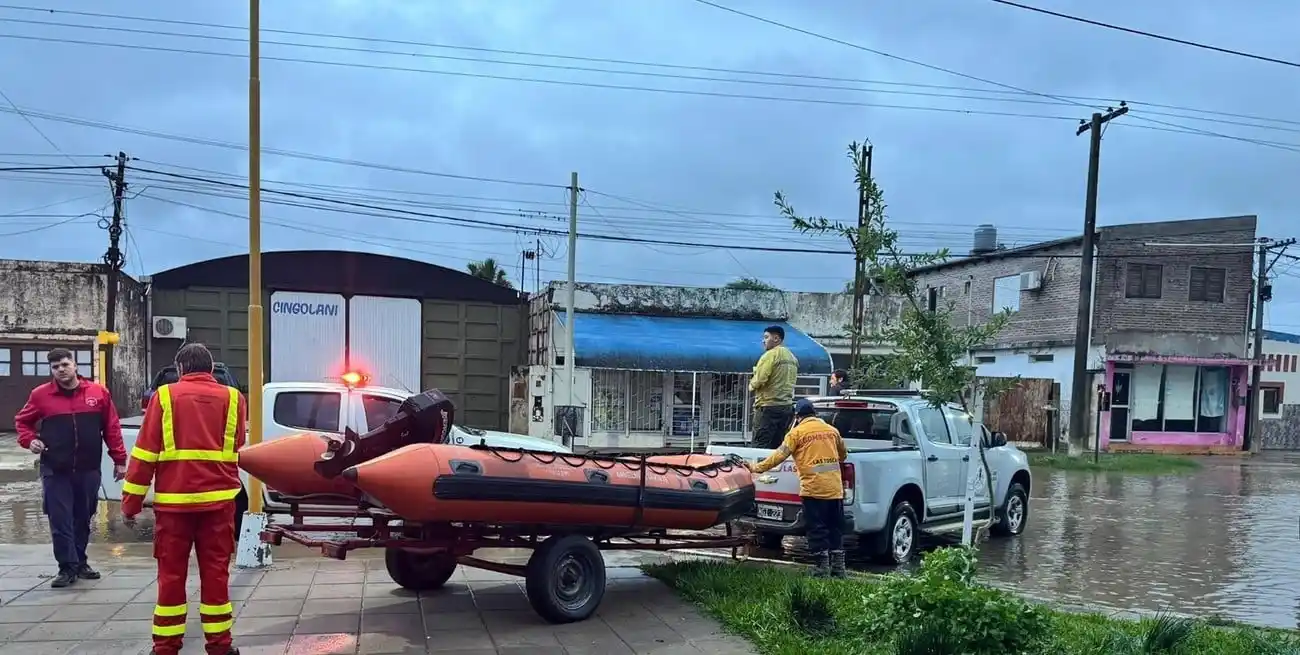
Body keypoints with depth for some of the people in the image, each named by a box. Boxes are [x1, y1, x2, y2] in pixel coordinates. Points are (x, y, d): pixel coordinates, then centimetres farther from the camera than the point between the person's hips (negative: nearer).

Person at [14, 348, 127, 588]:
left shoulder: (98, 392, 1)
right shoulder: (40, 395, 0)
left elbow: (112, 428, 4)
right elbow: (22, 421, 14)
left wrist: (119, 460, 2)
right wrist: (29, 440, -7)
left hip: (88, 470, 1)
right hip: (55, 471, -1)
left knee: (83, 519, 12)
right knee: (60, 521, -3)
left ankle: (80, 562, 26)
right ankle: (68, 567, 4)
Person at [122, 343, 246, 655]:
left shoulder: (165, 396, 0)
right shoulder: (232, 398, 4)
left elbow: (145, 453, -2)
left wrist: (131, 501, 3)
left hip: (173, 500, -1)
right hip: (218, 499, 1)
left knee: (171, 574, 8)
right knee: (215, 572, 7)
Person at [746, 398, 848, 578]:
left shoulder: (797, 431, -1)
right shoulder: (831, 430, 14)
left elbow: (780, 455, -6)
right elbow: (843, 454, 27)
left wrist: (758, 468, 1)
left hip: (813, 488, -5)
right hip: (835, 488, 5)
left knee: (816, 530, 1)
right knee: (835, 529, 12)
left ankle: (822, 569, 1)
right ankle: (838, 569, 16)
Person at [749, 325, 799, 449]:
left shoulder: (771, 355, -10)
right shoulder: (792, 357, 15)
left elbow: (759, 380, -16)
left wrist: (751, 385, 2)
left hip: (769, 407, -8)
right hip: (787, 406, 8)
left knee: (760, 446, -8)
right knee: (778, 446, 8)